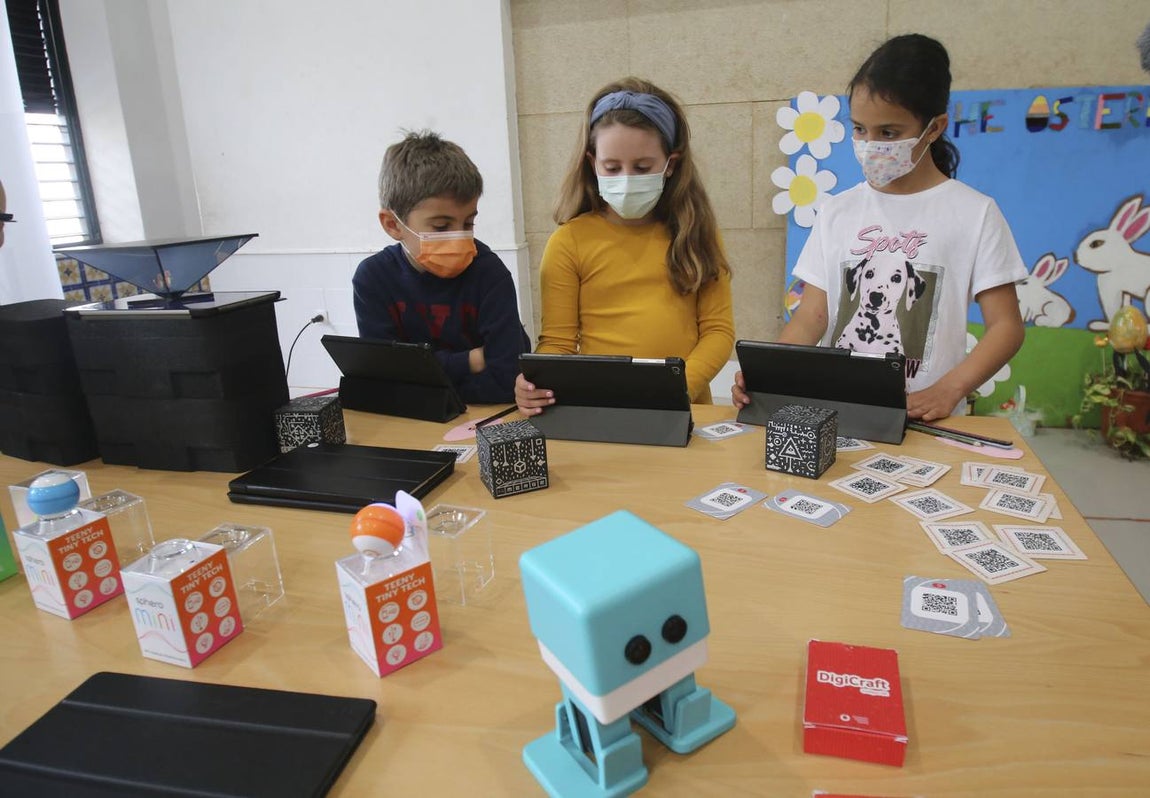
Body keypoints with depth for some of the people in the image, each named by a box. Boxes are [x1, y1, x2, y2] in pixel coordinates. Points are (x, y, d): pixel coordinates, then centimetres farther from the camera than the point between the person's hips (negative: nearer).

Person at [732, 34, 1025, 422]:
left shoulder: (974, 213, 2)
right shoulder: (837, 212, 9)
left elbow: (1006, 325, 0)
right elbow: (811, 317, 3)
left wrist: (947, 391, -18)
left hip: (922, 421, -2)